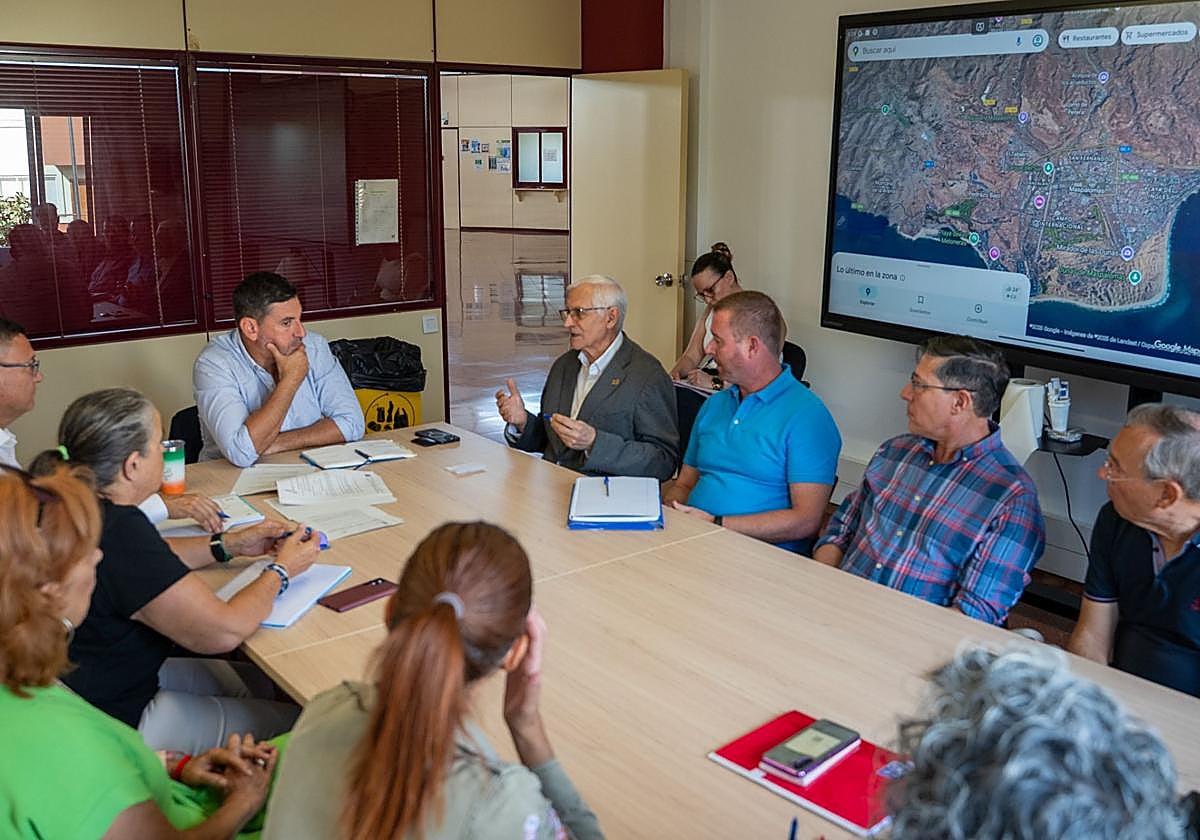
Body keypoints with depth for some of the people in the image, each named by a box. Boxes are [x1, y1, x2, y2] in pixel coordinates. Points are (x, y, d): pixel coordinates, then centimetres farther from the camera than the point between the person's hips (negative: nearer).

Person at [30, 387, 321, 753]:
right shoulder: (118, 532, -33)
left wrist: (231, 544, 9)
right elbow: (223, 632, -27)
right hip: (112, 726, -10)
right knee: (296, 722, 0)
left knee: (261, 682, 18)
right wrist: (281, 570, -10)